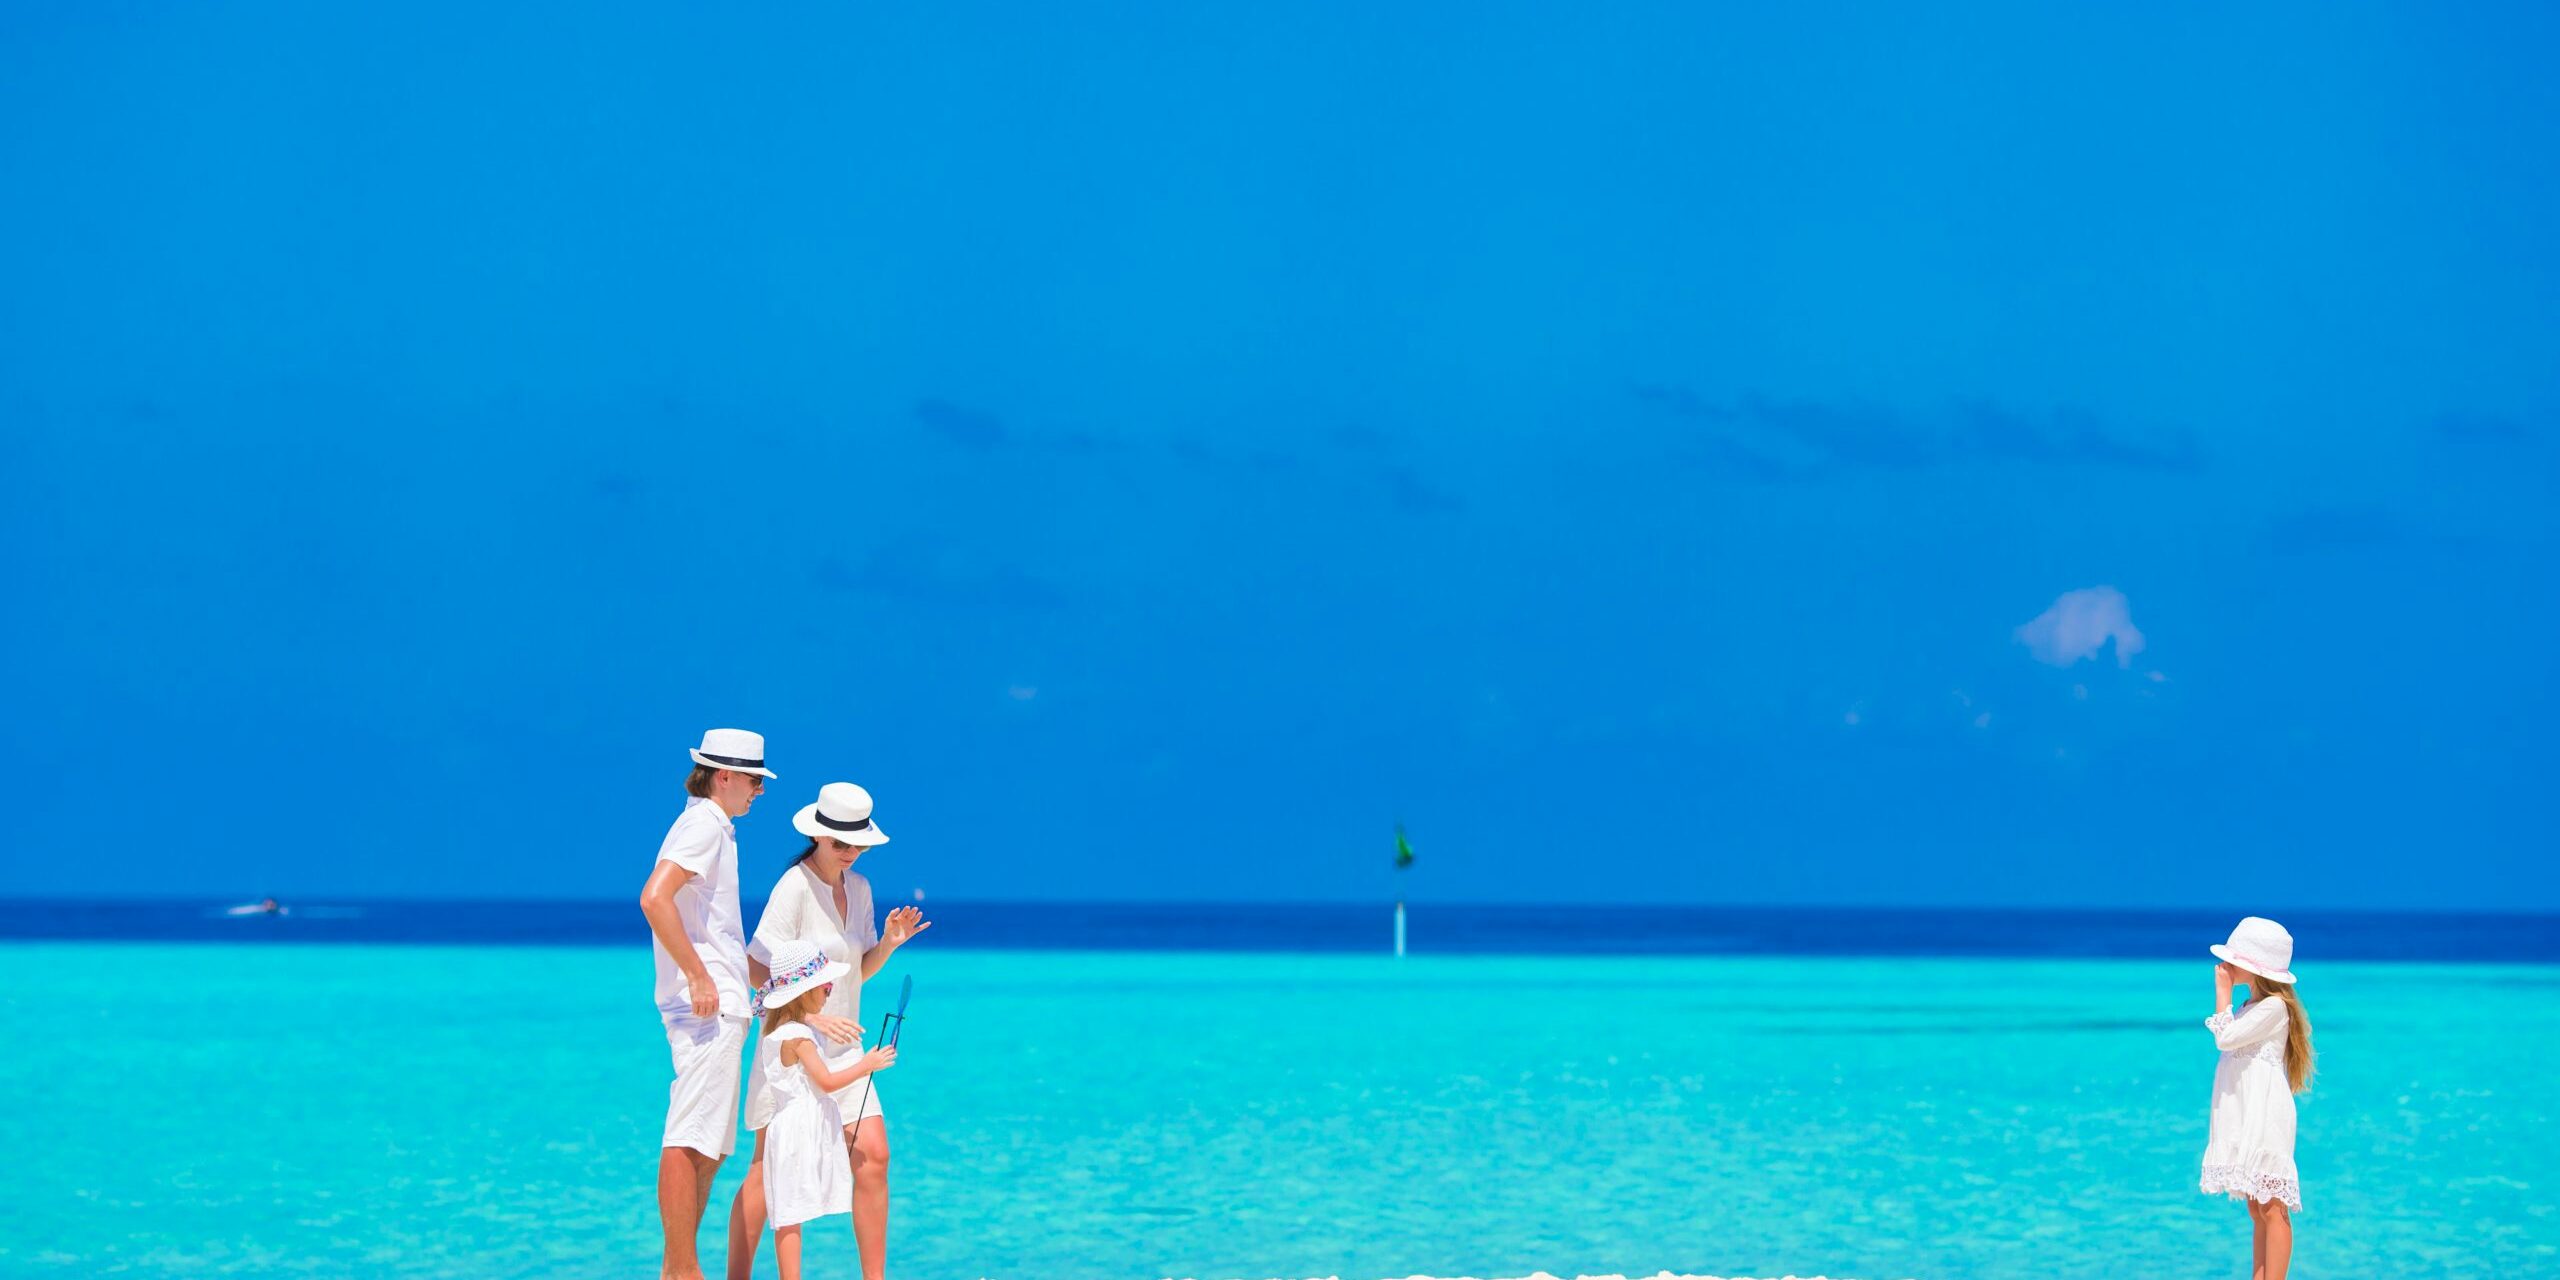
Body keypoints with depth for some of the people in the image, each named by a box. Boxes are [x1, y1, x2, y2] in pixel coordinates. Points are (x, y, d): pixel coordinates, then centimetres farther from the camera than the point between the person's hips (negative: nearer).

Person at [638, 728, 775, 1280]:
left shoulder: (709, 826, 21)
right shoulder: (705, 825, -10)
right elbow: (654, 899, -23)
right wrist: (698, 977, -23)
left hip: (717, 1005, 11)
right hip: (708, 1006, -11)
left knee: (708, 1147, 12)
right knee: (690, 1142, -12)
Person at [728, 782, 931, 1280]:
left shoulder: (859, 888, 10)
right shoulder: (795, 886, -13)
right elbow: (758, 970, -17)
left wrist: (888, 944, -1)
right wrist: (813, 1016, -24)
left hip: (841, 1047, 7)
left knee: (873, 1157, -1)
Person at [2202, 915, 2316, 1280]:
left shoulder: (2274, 1006, -13)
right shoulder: (2254, 1007, 17)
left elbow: (2226, 1037, -17)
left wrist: (2223, 993, -10)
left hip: (2265, 1116, -10)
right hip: (2246, 1118, 10)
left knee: (2271, 1208, -9)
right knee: (2257, 1209, 11)